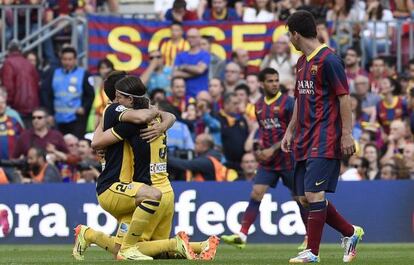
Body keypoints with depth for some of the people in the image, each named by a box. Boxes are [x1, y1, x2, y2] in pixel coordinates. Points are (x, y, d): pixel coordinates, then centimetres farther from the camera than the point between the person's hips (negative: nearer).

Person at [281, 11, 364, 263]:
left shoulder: (328, 60, -11)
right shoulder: (302, 62, 16)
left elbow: (344, 98, -13)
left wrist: (347, 134, -17)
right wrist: (290, 131, 22)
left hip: (325, 141, -9)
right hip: (305, 142, 9)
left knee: (314, 194, -13)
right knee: (305, 197, 7)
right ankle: (351, 232, 21)